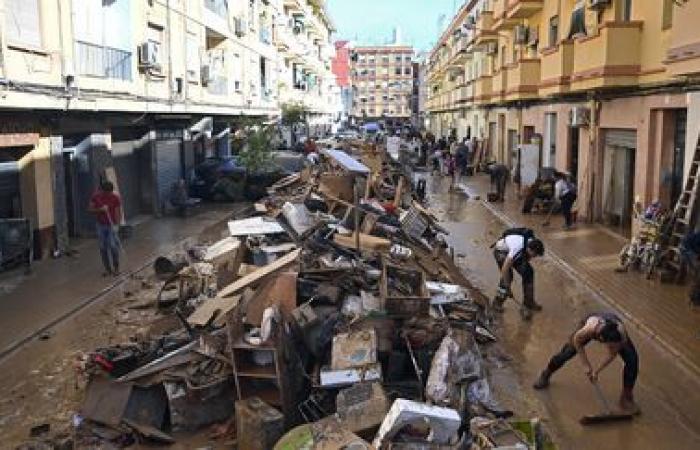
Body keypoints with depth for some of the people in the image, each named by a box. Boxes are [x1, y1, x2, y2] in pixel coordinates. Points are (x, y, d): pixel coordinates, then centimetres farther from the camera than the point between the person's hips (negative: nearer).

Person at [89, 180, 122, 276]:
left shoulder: (116, 198, -9)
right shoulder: (95, 197, -3)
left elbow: (118, 212, -11)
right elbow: (90, 209, -3)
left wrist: (117, 225, -22)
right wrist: (100, 209, -21)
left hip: (112, 225, -2)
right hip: (101, 225, 3)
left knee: (113, 246, -9)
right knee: (103, 248, 5)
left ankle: (116, 268, 7)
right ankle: (108, 268, 15)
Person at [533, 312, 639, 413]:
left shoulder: (621, 333, -41)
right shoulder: (589, 330, -45)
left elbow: (612, 355, -21)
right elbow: (577, 341, -20)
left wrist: (597, 371, -16)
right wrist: (586, 365, -15)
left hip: (614, 326, 1)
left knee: (632, 359, -15)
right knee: (567, 352, 4)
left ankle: (626, 396, 3)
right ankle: (546, 374, 33)